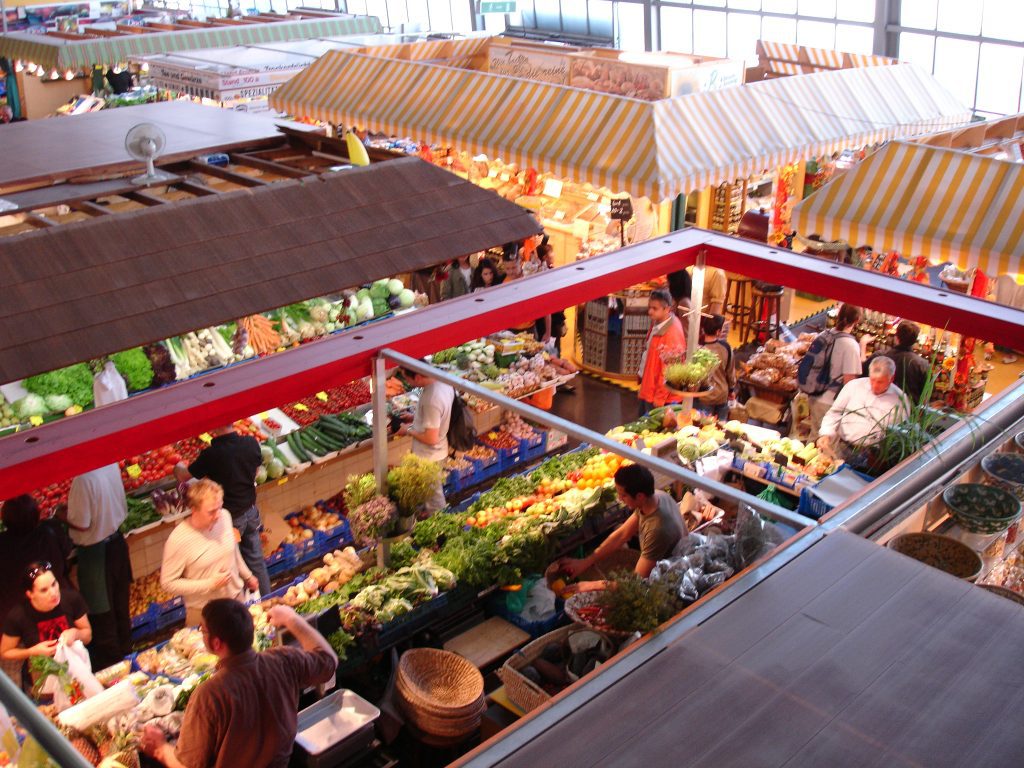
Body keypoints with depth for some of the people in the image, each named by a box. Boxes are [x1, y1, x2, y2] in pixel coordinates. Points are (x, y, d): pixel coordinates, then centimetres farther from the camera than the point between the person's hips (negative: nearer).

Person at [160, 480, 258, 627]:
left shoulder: (224, 516, -11)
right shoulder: (178, 540, -27)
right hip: (203, 611, -5)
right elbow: (167, 583, -19)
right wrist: (210, 584, -23)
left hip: (237, 597, 5)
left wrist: (247, 576, 19)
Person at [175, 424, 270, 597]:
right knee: (256, 559, 19)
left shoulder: (212, 454, -24)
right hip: (251, 510, 5)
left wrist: (178, 468, 14)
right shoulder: (252, 443, -11)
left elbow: (183, 477, -7)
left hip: (230, 517, -5)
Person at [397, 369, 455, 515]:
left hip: (429, 455, -9)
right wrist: (415, 417, 7)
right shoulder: (443, 381, -9)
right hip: (438, 450, 9)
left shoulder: (431, 400, -37)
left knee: (434, 496, 15)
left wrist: (409, 430, -15)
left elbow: (431, 439, -30)